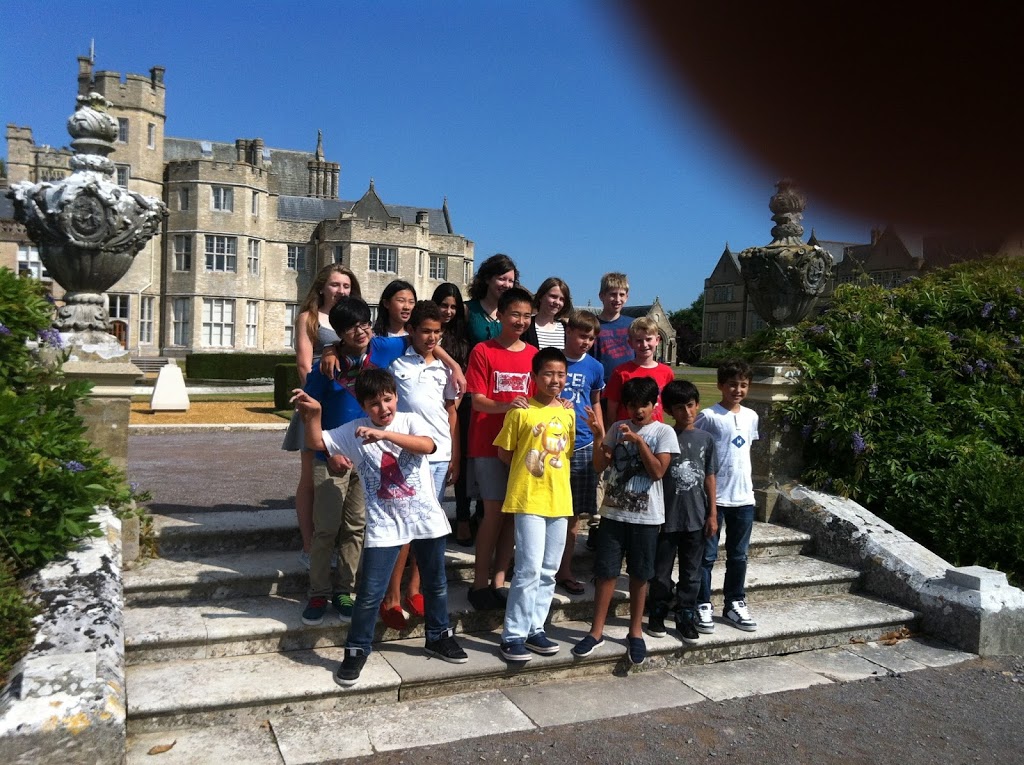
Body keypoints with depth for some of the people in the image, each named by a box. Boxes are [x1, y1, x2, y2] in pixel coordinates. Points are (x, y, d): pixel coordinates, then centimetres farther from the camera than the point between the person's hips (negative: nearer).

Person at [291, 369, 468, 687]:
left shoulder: (411, 421, -6)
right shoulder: (354, 431, -2)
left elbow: (428, 445, -25)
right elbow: (316, 442, -3)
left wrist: (384, 434, -35)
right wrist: (313, 414, -21)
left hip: (426, 518, 1)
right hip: (383, 525, -1)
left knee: (435, 583, 17)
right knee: (370, 593, -3)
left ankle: (438, 636, 38)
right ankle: (356, 650, 16)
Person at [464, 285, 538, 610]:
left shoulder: (533, 354, 10)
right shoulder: (483, 352, -4)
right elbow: (477, 401, -10)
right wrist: (506, 406, -28)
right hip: (488, 444, -4)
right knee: (494, 512, -5)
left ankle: (499, 581, 16)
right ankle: (480, 583, 8)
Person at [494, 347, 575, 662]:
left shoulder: (568, 414, 9)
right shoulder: (521, 411, -7)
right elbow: (504, 452, 0)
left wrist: (555, 474, 5)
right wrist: (526, 471, 1)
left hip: (559, 500, 6)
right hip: (528, 499, -6)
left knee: (548, 571, 11)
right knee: (529, 569, -9)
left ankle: (534, 628, 24)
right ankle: (513, 635, 2)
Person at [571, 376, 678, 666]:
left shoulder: (664, 432, -4)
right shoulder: (617, 428, 5)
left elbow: (658, 471, -13)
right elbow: (599, 466, 0)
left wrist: (639, 440, -18)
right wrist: (598, 437, -14)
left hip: (646, 516, -2)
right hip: (613, 512, 2)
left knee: (639, 574, 9)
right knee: (606, 572, 4)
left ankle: (635, 631, 23)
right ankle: (596, 631, 15)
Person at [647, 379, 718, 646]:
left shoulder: (705, 439, 2)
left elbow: (709, 477, 7)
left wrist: (712, 513, 4)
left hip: (696, 517, 2)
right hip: (666, 516, -2)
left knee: (691, 573, 11)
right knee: (661, 571, 9)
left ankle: (686, 617, 24)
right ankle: (658, 613, 25)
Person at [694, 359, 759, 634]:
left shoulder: (751, 416, 8)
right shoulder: (708, 416, -10)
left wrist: (749, 480, 15)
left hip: (743, 497, 5)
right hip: (713, 496, -5)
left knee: (738, 556, 15)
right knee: (707, 555, 3)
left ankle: (735, 603, 27)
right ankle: (703, 605, 14)